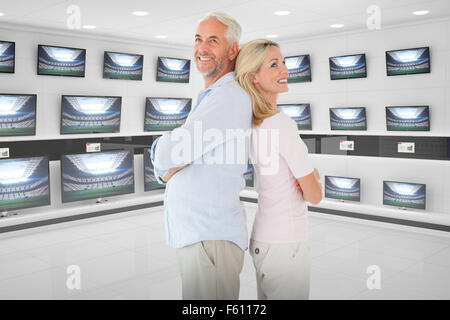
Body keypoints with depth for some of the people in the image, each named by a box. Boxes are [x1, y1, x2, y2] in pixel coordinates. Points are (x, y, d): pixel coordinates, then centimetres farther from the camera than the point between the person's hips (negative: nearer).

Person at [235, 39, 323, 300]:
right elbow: (314, 196, -15)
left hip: (262, 238, 8)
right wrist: (313, 177, 8)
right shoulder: (283, 124, -20)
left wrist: (310, 173, -1)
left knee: (267, 295, 19)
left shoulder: (253, 123, 3)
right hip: (286, 241, -8)